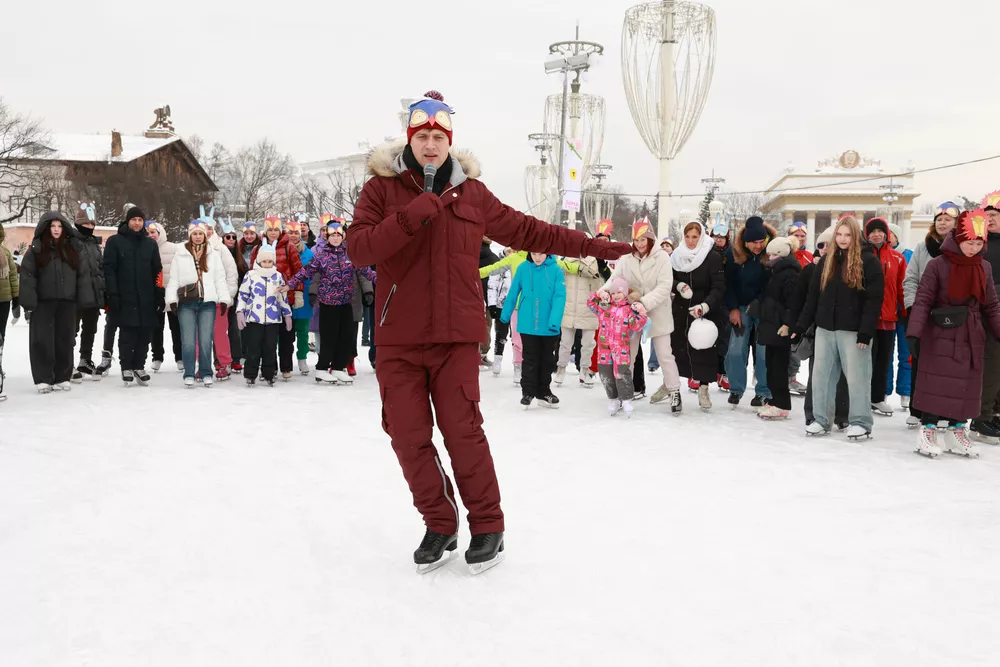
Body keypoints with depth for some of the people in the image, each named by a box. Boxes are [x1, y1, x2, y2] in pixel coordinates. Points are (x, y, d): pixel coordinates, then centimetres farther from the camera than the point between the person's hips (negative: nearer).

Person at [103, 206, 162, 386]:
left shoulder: (150, 243, 13)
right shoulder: (115, 241, 2)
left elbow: (156, 270, 13)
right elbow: (109, 269, -3)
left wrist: (159, 293, 6)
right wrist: (112, 294, -12)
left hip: (146, 298, 3)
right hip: (124, 297, -3)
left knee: (144, 334, 5)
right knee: (127, 335, 0)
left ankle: (139, 366, 17)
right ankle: (126, 368, 10)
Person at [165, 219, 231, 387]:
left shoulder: (213, 254, 10)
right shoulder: (180, 254, 8)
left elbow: (220, 279, 7)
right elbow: (173, 279, 6)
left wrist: (224, 299, -1)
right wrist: (172, 299, -2)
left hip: (207, 301, 0)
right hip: (186, 302, 0)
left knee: (206, 340, 0)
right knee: (188, 340, -3)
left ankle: (206, 373, 10)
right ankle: (189, 374, 4)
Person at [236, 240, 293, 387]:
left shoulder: (278, 276, 9)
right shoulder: (250, 275, 2)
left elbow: (283, 297, 16)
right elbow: (242, 295, 4)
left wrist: (287, 314, 16)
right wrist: (240, 312, -4)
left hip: (273, 319, 2)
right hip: (253, 318, -2)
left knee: (270, 349, 5)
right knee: (253, 349, 0)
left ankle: (269, 375, 15)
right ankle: (250, 376, 9)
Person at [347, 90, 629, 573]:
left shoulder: (471, 192, 8)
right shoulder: (382, 187, 2)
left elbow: (528, 231, 13)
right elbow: (357, 249, -9)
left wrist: (596, 247, 12)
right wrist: (408, 218, -23)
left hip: (456, 334, 0)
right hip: (398, 337, 1)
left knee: (462, 430, -3)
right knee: (408, 435, 4)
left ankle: (487, 525, 16)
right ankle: (439, 524, 23)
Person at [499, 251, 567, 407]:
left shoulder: (556, 270, -9)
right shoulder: (523, 268, -5)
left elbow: (560, 296, -13)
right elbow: (513, 293, 4)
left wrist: (555, 321, -23)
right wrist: (505, 314, 11)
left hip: (549, 326, 1)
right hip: (528, 324, -1)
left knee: (547, 360, 13)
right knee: (530, 359, 5)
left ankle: (543, 392, 27)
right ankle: (528, 391, 16)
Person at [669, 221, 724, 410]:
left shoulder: (713, 258, -10)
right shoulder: (676, 256, 1)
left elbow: (719, 287, -15)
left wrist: (705, 306, -29)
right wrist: (679, 286, -14)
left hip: (703, 312, -3)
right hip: (679, 311, 3)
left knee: (703, 349, 1)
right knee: (674, 346, 10)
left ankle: (703, 389, 13)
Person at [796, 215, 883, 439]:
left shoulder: (868, 261, -5)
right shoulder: (827, 260, 12)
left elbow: (874, 299, -11)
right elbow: (813, 295, 13)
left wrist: (866, 332, -18)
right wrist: (801, 325, 8)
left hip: (853, 330, -5)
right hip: (825, 328, 6)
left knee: (856, 377, 0)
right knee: (821, 374, 8)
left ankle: (861, 423, 10)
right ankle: (821, 419, 18)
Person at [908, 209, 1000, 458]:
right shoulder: (937, 265, -9)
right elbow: (923, 300, -13)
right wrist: (914, 332, -21)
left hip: (972, 337, 5)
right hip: (940, 335, -5)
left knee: (966, 386, 9)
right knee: (936, 385, -3)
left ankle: (956, 431, 20)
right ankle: (928, 431, 7)